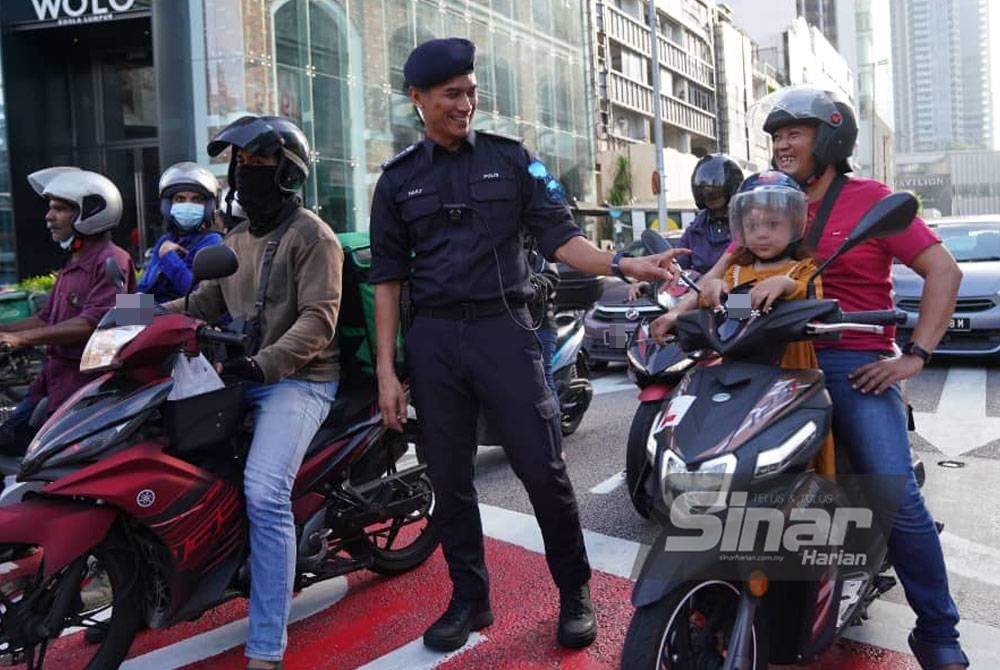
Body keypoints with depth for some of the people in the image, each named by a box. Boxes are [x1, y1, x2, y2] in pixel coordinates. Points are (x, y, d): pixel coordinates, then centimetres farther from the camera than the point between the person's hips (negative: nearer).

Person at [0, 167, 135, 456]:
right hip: (55, 376, 10)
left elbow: (93, 322, -23)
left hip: (89, 380, -10)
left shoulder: (112, 260, -11)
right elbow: (47, 319, 22)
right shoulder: (71, 264, 20)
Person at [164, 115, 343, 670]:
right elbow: (208, 300, 19)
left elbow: (318, 318, -16)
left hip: (299, 379, -9)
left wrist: (264, 363, -28)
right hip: (242, 375, 9)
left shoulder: (312, 236, -6)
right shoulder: (235, 239, 20)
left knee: (264, 494, -26)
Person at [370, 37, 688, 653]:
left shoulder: (511, 159, 5)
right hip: (432, 340, 2)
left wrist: (624, 264, -18)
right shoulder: (398, 179, 8)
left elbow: (560, 239, 0)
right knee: (450, 479, 7)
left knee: (543, 469, -3)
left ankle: (575, 592, 14)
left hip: (503, 328, -1)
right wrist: (386, 370, 1)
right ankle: (470, 598, 22)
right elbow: (388, 279, 7)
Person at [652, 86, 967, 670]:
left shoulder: (872, 200, -1)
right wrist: (682, 309, -7)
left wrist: (916, 355, -12)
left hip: (855, 365, -4)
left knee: (899, 498, -13)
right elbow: (730, 265, 12)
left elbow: (944, 271, -4)